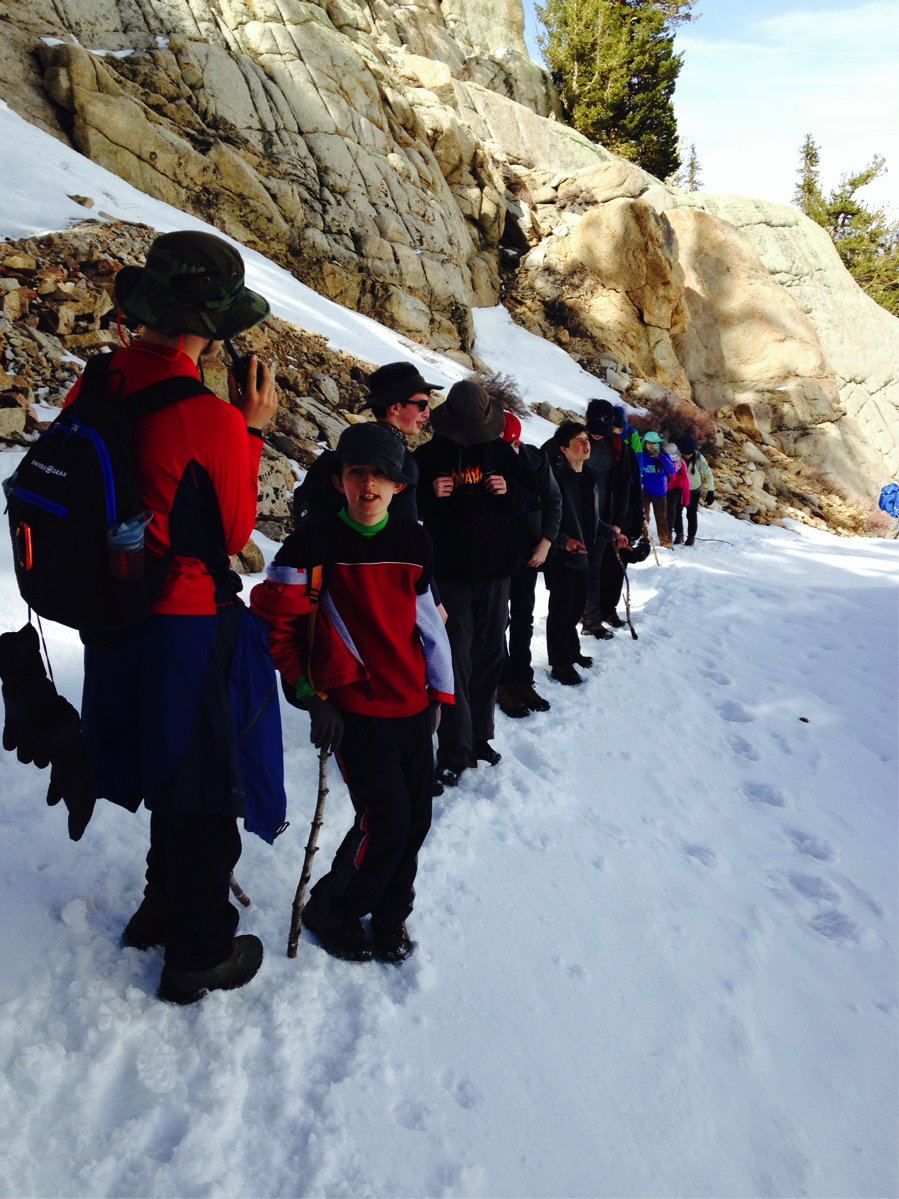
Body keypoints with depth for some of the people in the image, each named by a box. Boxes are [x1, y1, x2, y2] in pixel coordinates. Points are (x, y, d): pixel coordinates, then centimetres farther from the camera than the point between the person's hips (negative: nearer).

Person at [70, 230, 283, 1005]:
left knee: (174, 777, 27)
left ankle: (166, 906, 48)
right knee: (206, 799, 11)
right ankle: (200, 955, 30)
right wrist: (252, 431, -5)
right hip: (193, 631, -7)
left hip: (118, 623, 8)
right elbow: (236, 532, -11)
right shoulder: (209, 418, -24)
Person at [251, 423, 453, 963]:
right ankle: (330, 911, 19)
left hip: (413, 705, 5)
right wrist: (309, 694, -6)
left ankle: (391, 914, 33)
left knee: (417, 817, 10)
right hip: (355, 710, -5)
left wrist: (440, 691, 14)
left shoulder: (413, 542, 5)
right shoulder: (315, 543, -8)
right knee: (386, 818, -8)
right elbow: (274, 620, -4)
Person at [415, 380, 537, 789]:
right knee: (455, 660, -6)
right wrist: (430, 495, -19)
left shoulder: (501, 452, 6)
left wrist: (508, 492, -10)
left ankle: (479, 738, 26)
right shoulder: (428, 456, -2)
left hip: (494, 571, 4)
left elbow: (531, 492, 12)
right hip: (449, 574, -3)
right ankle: (454, 752, 1)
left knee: (488, 658, 11)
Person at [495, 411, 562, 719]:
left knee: (524, 618, 11)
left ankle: (523, 680, 23)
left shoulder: (536, 459, -6)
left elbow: (553, 500, 3)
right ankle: (503, 683, 15)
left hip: (528, 553, 4)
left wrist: (545, 542, -3)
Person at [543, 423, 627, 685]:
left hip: (583, 554, 8)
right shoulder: (557, 477, -18)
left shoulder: (591, 478, 9)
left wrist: (611, 533, 10)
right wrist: (564, 541, -30)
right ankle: (560, 662, 14)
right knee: (561, 609, 2)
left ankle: (571, 651, 36)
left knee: (576, 607, 18)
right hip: (561, 555, -8)